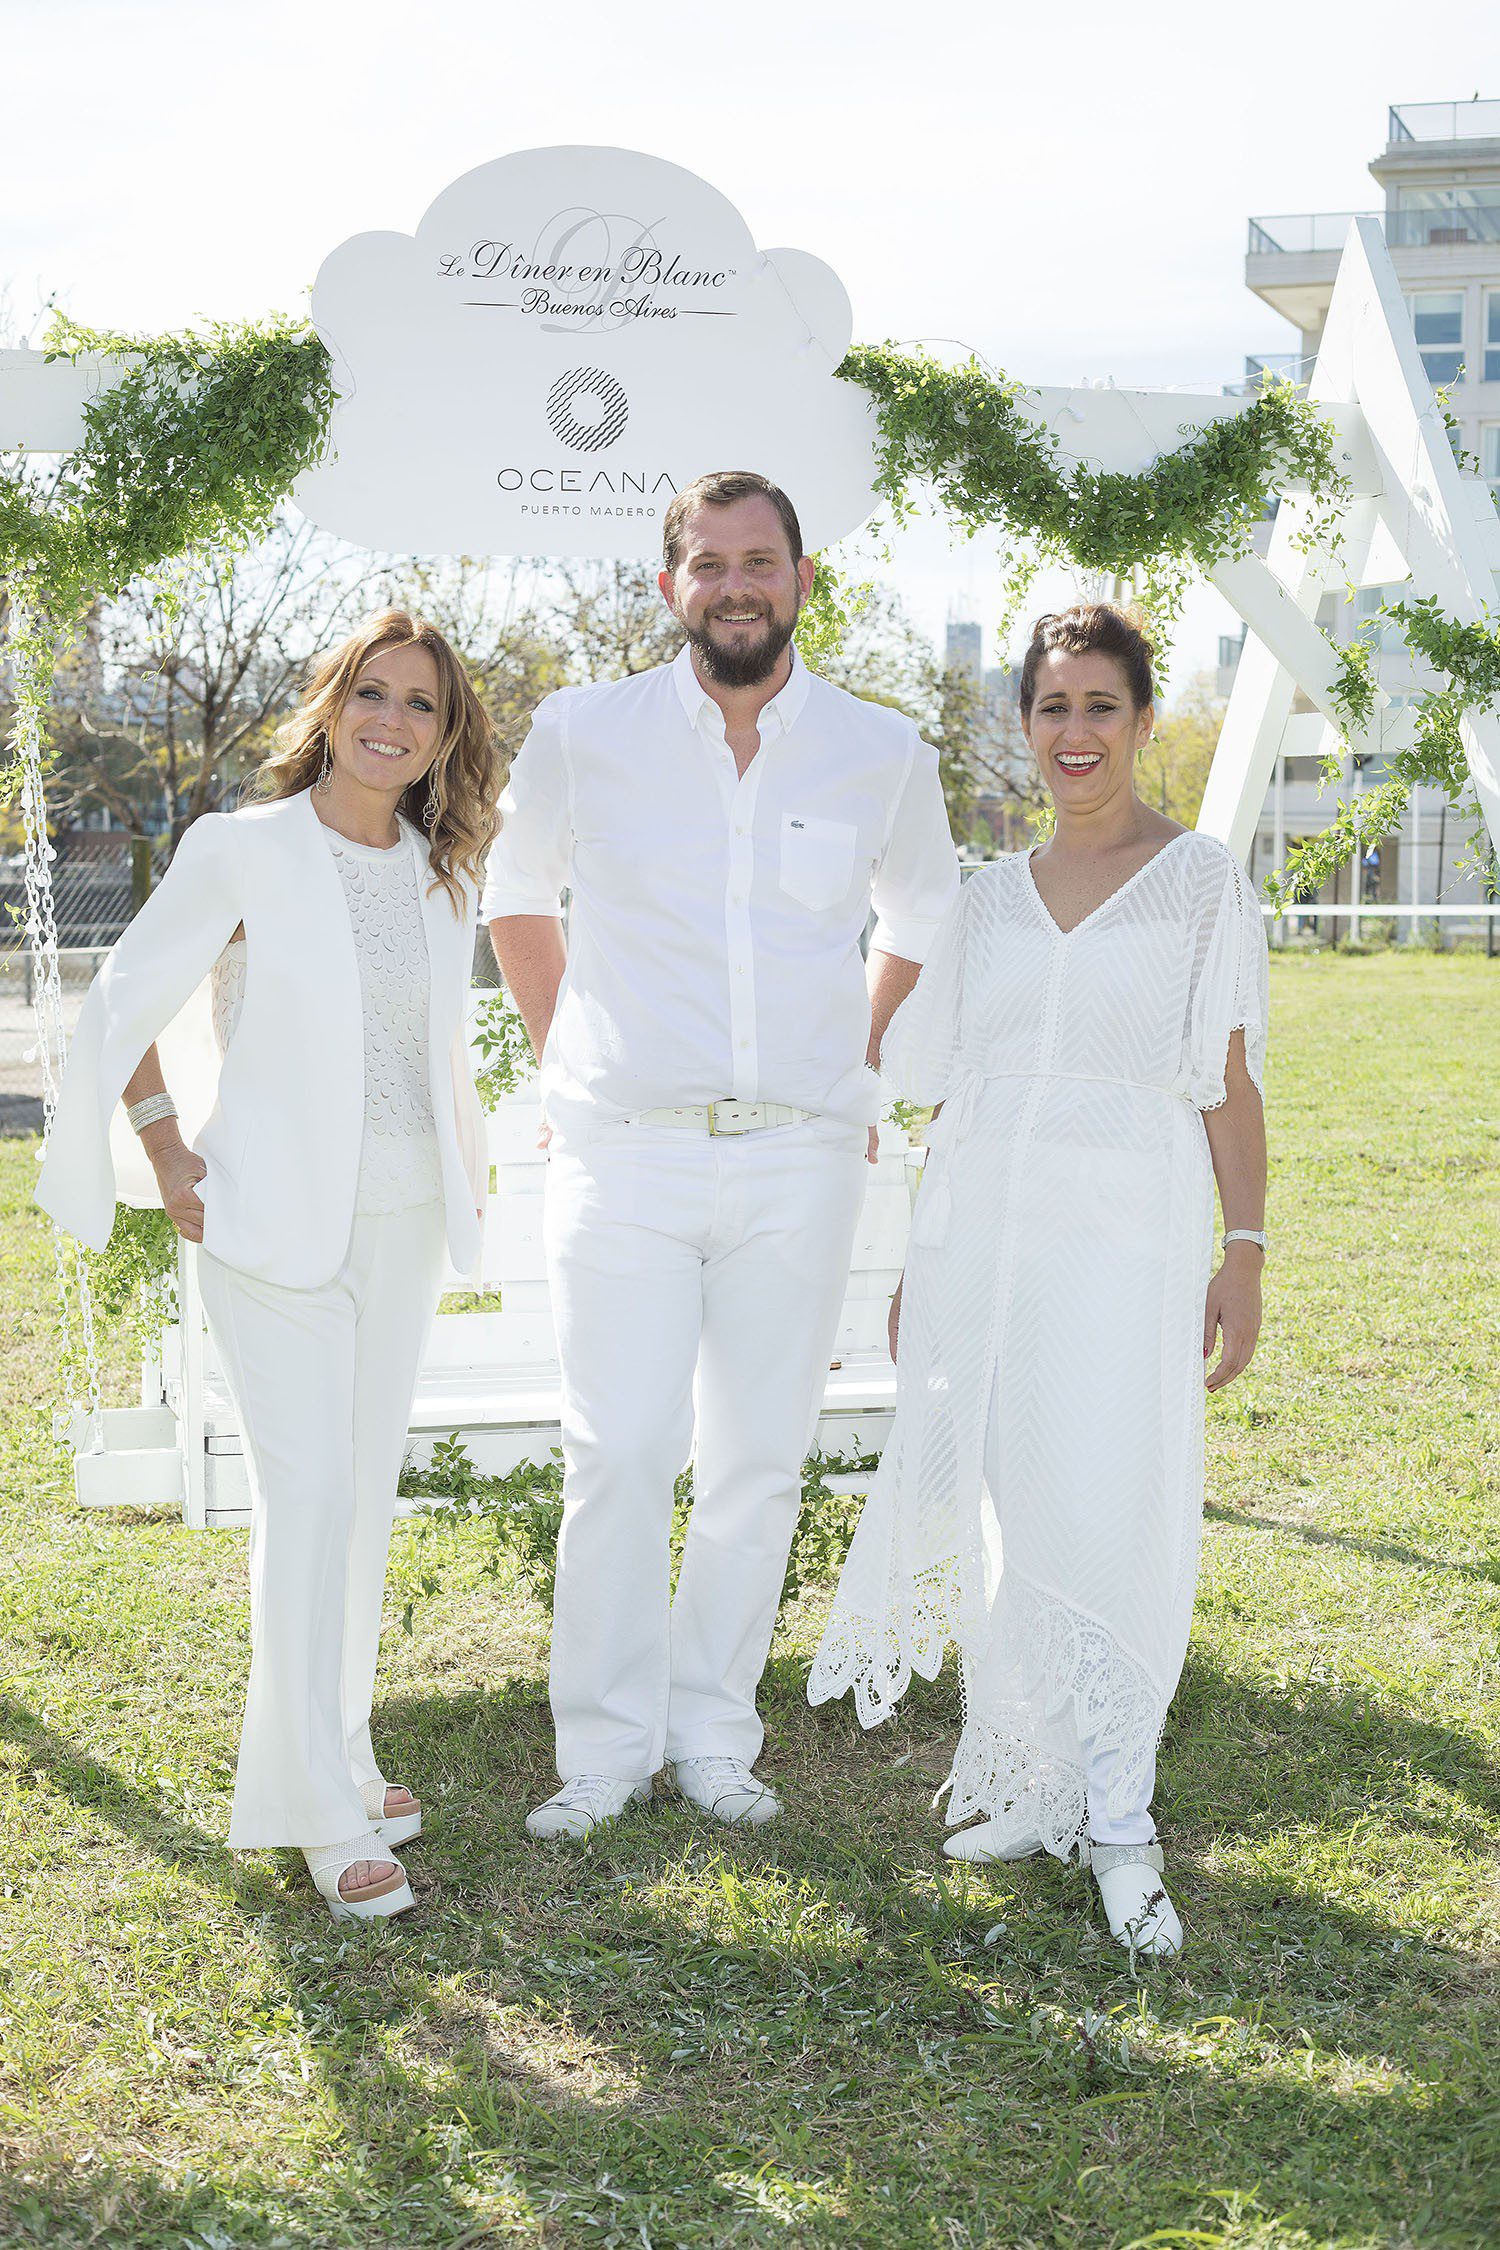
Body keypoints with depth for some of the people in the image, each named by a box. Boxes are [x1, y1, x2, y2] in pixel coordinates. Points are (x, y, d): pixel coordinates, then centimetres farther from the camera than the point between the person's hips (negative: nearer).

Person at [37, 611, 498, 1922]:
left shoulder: (447, 877, 6)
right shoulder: (244, 850, -9)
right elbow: (127, 1003, 0)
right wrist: (170, 1155, 0)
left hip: (405, 1222, 6)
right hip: (277, 1222, -5)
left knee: (368, 1492, 11)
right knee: (309, 1493, -10)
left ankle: (338, 1757, 26)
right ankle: (326, 1813, -4)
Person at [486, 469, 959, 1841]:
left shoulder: (884, 755, 4)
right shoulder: (583, 736, 0)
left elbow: (921, 923, 22)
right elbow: (518, 896, 18)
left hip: (798, 1163, 2)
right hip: (624, 1154, -1)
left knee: (758, 1468, 6)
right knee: (617, 1461, -4)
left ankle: (715, 1738, 20)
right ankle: (608, 1749, 10)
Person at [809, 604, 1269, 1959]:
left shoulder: (1202, 882, 4)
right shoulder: (993, 896, 15)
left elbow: (1230, 1087, 0)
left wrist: (1246, 1253, -8)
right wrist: (918, 1267, 15)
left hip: (1123, 1237, -4)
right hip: (979, 1234, 4)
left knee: (1111, 1517, -7)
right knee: (992, 1514, 4)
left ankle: (1118, 1824, 3)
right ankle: (1034, 1786, 17)